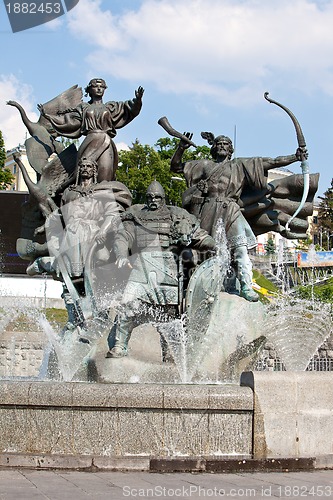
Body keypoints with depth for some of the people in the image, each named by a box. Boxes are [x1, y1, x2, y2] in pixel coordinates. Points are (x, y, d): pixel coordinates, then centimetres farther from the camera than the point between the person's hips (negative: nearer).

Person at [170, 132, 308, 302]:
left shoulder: (240, 165, 21)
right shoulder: (204, 165, 24)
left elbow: (270, 163, 16)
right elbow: (175, 167, 27)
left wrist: (295, 157, 7)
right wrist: (181, 148, 10)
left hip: (229, 211, -2)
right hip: (206, 211, 2)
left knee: (240, 248, -18)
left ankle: (246, 287, -23)